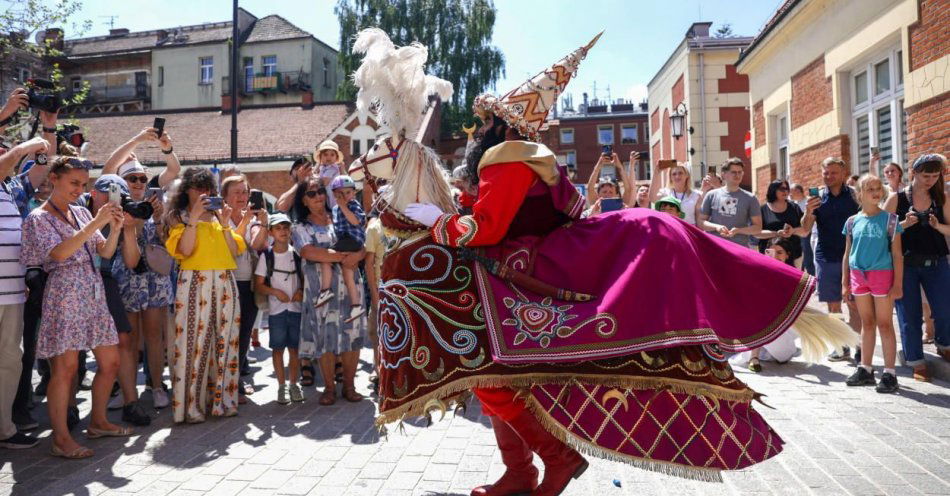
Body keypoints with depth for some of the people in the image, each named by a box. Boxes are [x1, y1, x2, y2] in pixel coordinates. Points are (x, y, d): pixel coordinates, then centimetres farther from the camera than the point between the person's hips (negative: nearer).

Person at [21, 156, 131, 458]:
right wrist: (96, 223, -22)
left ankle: (98, 422, 25)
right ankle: (60, 438, 3)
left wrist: (115, 229, -8)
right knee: (65, 368, -6)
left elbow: (105, 253, 11)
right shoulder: (40, 217, -3)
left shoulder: (82, 213, 14)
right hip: (65, 293, -7)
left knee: (110, 362, 9)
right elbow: (59, 253, -19)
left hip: (94, 292, 7)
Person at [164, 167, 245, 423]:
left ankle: (221, 400, 14)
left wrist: (225, 225, -1)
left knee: (224, 341, 5)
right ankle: (191, 406, 1)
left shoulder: (217, 215, 19)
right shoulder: (179, 217, 7)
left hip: (225, 284, 4)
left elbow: (235, 251, 9)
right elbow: (185, 250, -10)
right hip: (194, 283, -4)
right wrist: (194, 217, -13)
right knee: (194, 342, -6)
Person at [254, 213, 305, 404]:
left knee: (295, 347, 6)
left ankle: (294, 383, 18)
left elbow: (305, 277, 11)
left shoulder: (296, 254, 5)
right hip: (276, 309, -1)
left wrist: (301, 291, -8)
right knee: (278, 348, 4)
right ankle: (281, 385, 14)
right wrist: (276, 292, -15)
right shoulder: (266, 256, -1)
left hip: (296, 307, 2)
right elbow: (259, 284, 0)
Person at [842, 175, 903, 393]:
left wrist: (898, 284, -9)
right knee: (867, 323, 12)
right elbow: (847, 254, 11)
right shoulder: (853, 221, 6)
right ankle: (865, 369, 20)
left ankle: (889, 373, 7)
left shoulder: (889, 219, -2)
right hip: (859, 275, 3)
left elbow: (897, 254, -3)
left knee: (884, 324, 0)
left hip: (882, 274, -3)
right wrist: (845, 283, 8)